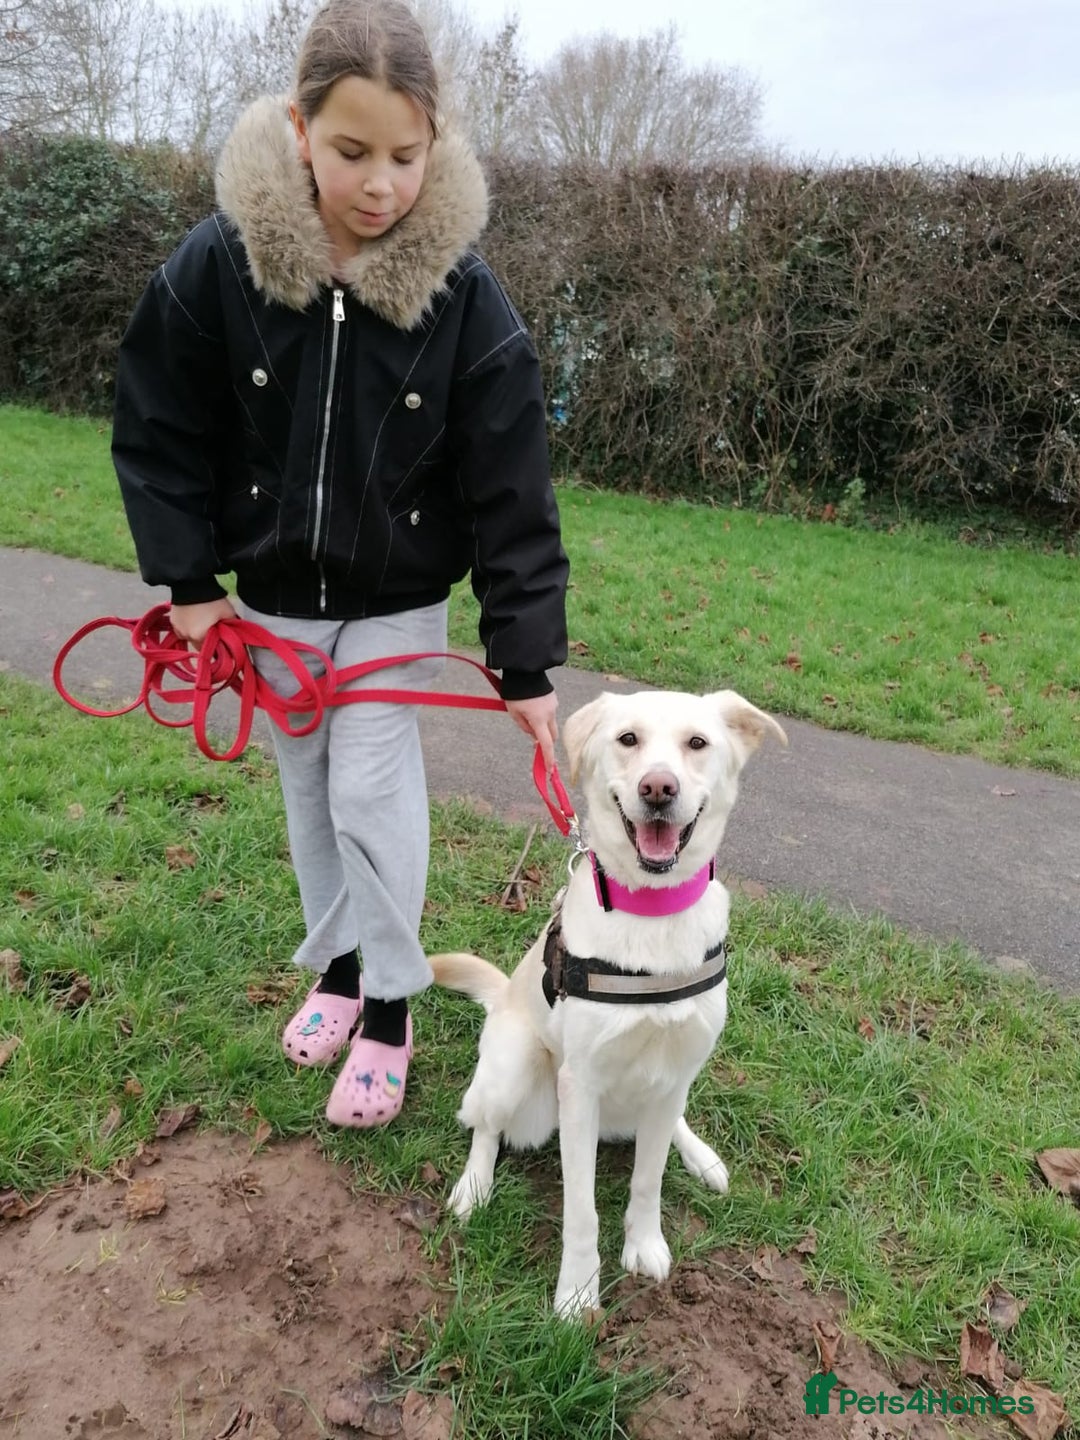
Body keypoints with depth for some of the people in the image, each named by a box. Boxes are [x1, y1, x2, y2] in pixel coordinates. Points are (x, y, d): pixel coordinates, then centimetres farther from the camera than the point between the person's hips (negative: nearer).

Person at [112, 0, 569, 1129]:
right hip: (271, 597, 3)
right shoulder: (217, 266, -14)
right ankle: (335, 964, 38)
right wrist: (187, 579, -5)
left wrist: (524, 658, -16)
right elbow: (157, 433, -3)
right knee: (306, 790, 15)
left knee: (372, 794, -1)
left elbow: (510, 493, -16)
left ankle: (389, 1006, 20)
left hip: (395, 602, -2)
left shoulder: (464, 301, -18)